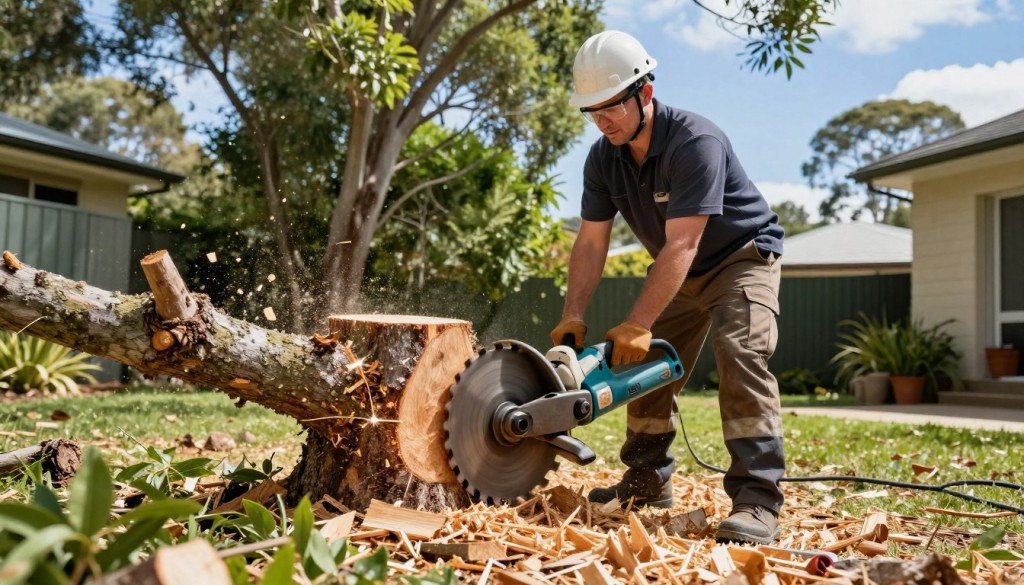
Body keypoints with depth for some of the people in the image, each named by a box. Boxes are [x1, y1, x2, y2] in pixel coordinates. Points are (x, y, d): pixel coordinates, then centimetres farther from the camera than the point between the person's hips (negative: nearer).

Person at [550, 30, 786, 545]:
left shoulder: (696, 142, -32)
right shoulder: (602, 159, -10)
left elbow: (680, 245, -36)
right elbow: (591, 242, -11)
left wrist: (638, 324, -40)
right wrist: (573, 316, -22)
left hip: (742, 257, -7)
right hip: (681, 272, 7)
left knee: (742, 356, -25)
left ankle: (757, 502, -28)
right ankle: (648, 480, 19)